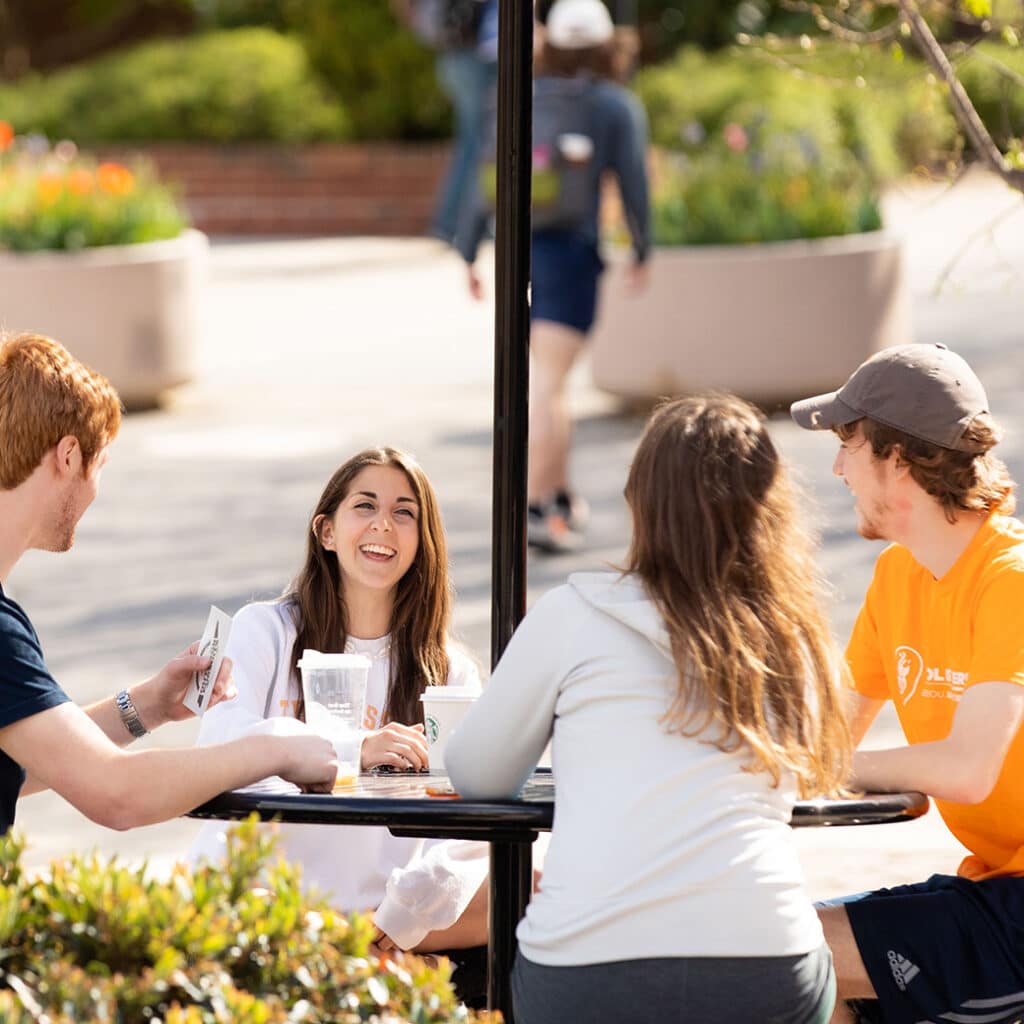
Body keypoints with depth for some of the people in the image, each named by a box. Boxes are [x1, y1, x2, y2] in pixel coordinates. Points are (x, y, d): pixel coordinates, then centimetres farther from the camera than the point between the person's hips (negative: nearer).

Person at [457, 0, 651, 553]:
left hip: (515, 244, 5)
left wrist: (469, 254, 9)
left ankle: (560, 496, 27)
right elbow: (634, 184, -4)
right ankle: (531, 508, -18)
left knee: (545, 377, 20)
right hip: (571, 249, -5)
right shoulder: (619, 107, -2)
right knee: (547, 386, -10)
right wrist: (641, 253, 10)